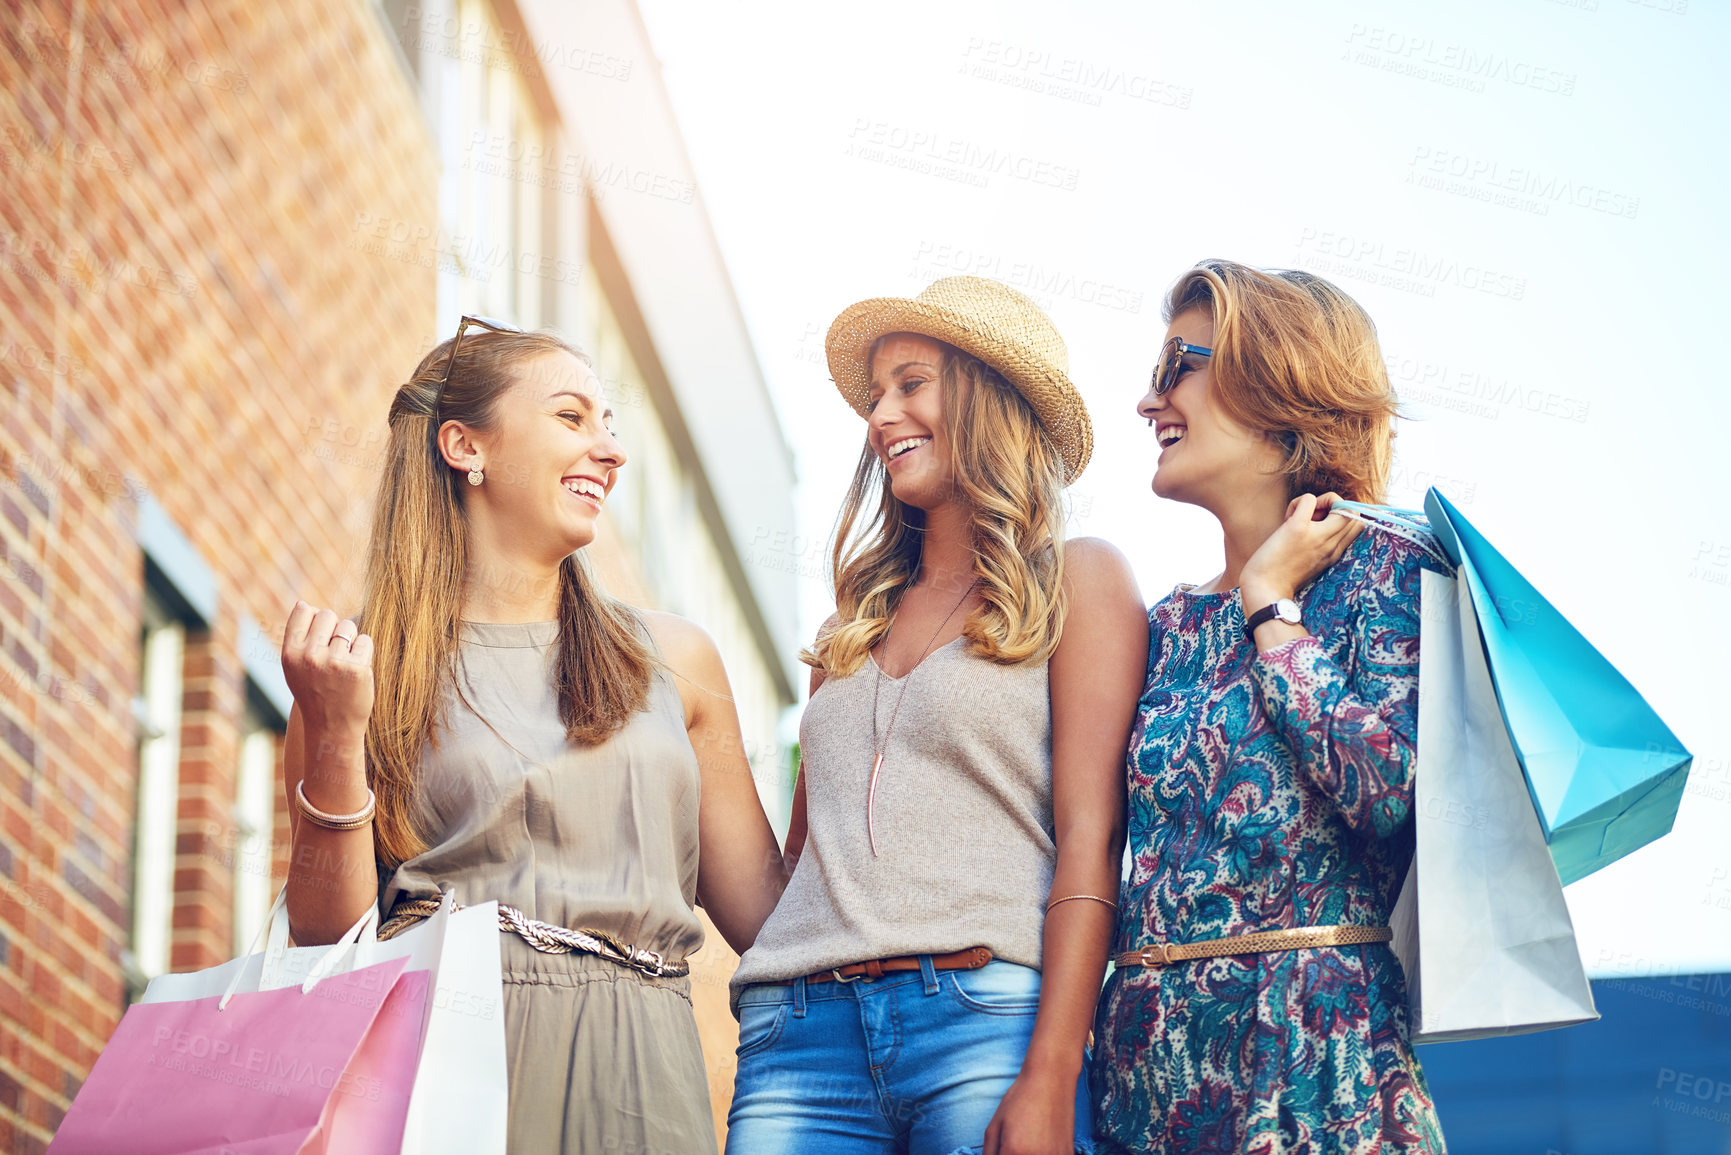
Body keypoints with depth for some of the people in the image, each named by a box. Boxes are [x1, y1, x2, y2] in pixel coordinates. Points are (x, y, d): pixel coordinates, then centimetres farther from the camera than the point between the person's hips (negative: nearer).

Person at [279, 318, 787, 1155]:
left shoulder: (675, 660, 15)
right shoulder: (370, 668, 6)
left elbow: (762, 910, 14)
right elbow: (331, 944, 1)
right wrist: (336, 740, -8)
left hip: (637, 1078, 3)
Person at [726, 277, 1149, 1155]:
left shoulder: (1077, 580, 7)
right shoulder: (858, 623, 21)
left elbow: (1090, 840, -3)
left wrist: (1050, 1082, -13)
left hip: (987, 1015, -4)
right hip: (800, 1030, 4)